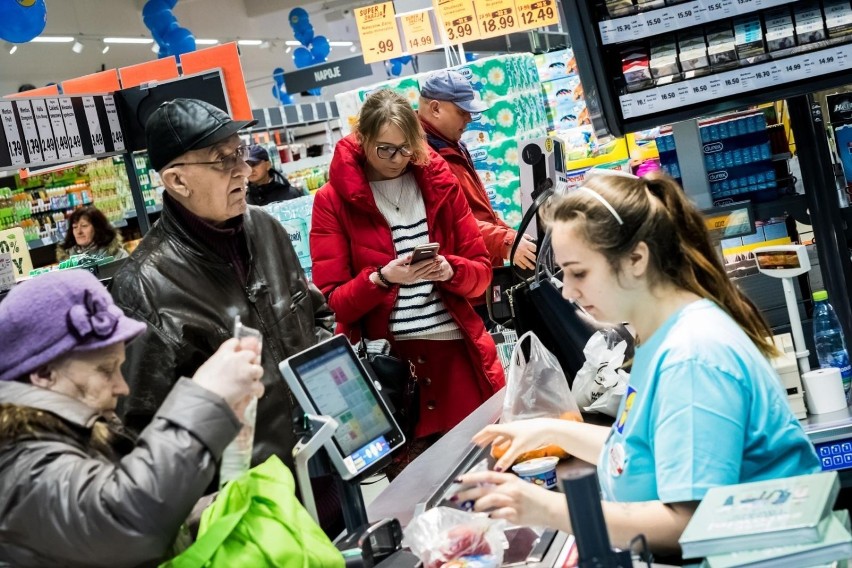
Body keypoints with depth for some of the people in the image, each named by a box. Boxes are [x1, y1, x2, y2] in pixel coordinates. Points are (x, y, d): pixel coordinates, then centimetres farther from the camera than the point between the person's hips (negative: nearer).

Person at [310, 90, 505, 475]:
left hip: (459, 352, 3)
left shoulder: (439, 181, 7)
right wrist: (381, 278, -21)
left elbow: (481, 271, 9)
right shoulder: (333, 200, -1)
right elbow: (332, 303, -4)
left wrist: (450, 271, -13)